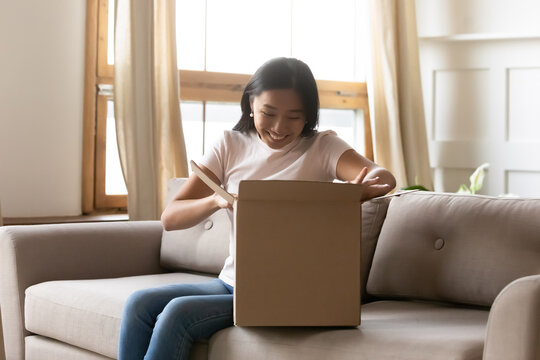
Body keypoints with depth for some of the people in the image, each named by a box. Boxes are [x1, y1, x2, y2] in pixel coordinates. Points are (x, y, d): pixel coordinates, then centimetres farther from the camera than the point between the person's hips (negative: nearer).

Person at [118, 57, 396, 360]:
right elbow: (170, 217, -2)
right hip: (231, 283, 5)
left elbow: (384, 177, -23)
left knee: (178, 312, -25)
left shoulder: (321, 148, -4)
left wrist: (358, 191, -48)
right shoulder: (232, 146, 5)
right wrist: (217, 200, -24)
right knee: (140, 304, -18)